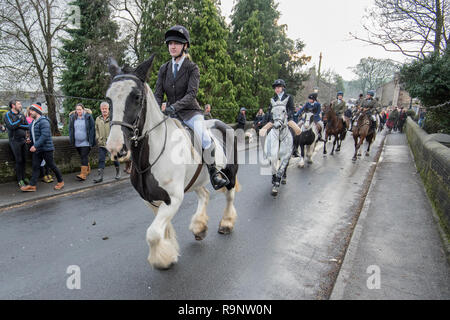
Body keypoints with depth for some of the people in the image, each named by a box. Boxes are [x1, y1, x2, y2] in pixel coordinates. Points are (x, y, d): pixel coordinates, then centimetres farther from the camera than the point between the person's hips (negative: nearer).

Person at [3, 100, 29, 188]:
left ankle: (23, 178, 17)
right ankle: (20, 180, 4)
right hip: (15, 141, -5)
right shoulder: (8, 115, -4)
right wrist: (19, 120, -11)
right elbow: (11, 126, -18)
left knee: (23, 160, 7)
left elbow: (28, 126, 4)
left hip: (23, 140, 5)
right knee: (18, 161, -4)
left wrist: (19, 126, -11)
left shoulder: (21, 114, 11)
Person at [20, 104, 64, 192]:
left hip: (46, 148, -8)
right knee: (35, 167, 5)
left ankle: (61, 182, 16)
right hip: (37, 149, 8)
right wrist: (31, 142, 9)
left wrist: (35, 145, -27)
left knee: (51, 166, 1)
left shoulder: (43, 121, -15)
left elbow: (44, 135, -25)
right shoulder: (33, 122, 15)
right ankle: (32, 185, 6)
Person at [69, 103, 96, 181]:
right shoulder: (73, 118, 7)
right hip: (77, 142, 5)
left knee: (84, 156, -10)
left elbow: (92, 129, -6)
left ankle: (83, 174, -12)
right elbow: (70, 129, 15)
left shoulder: (88, 117, -6)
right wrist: (72, 139, 7)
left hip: (85, 142, -5)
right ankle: (88, 170, 30)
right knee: (82, 156, 15)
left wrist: (91, 141, -11)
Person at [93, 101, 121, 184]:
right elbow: (96, 130, 16)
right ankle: (100, 176, 1)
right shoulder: (98, 119, 10)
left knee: (115, 158, 11)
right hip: (102, 143, 3)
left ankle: (118, 172, 30)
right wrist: (98, 138, 4)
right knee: (101, 160, 0)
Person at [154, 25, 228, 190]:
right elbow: (158, 94, 3)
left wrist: (174, 106, -32)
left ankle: (213, 171, -3)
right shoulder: (164, 68, 8)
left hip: (190, 112, -5)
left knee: (206, 140, -29)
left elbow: (192, 93, -18)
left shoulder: (192, 68, -4)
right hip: (171, 114, 5)